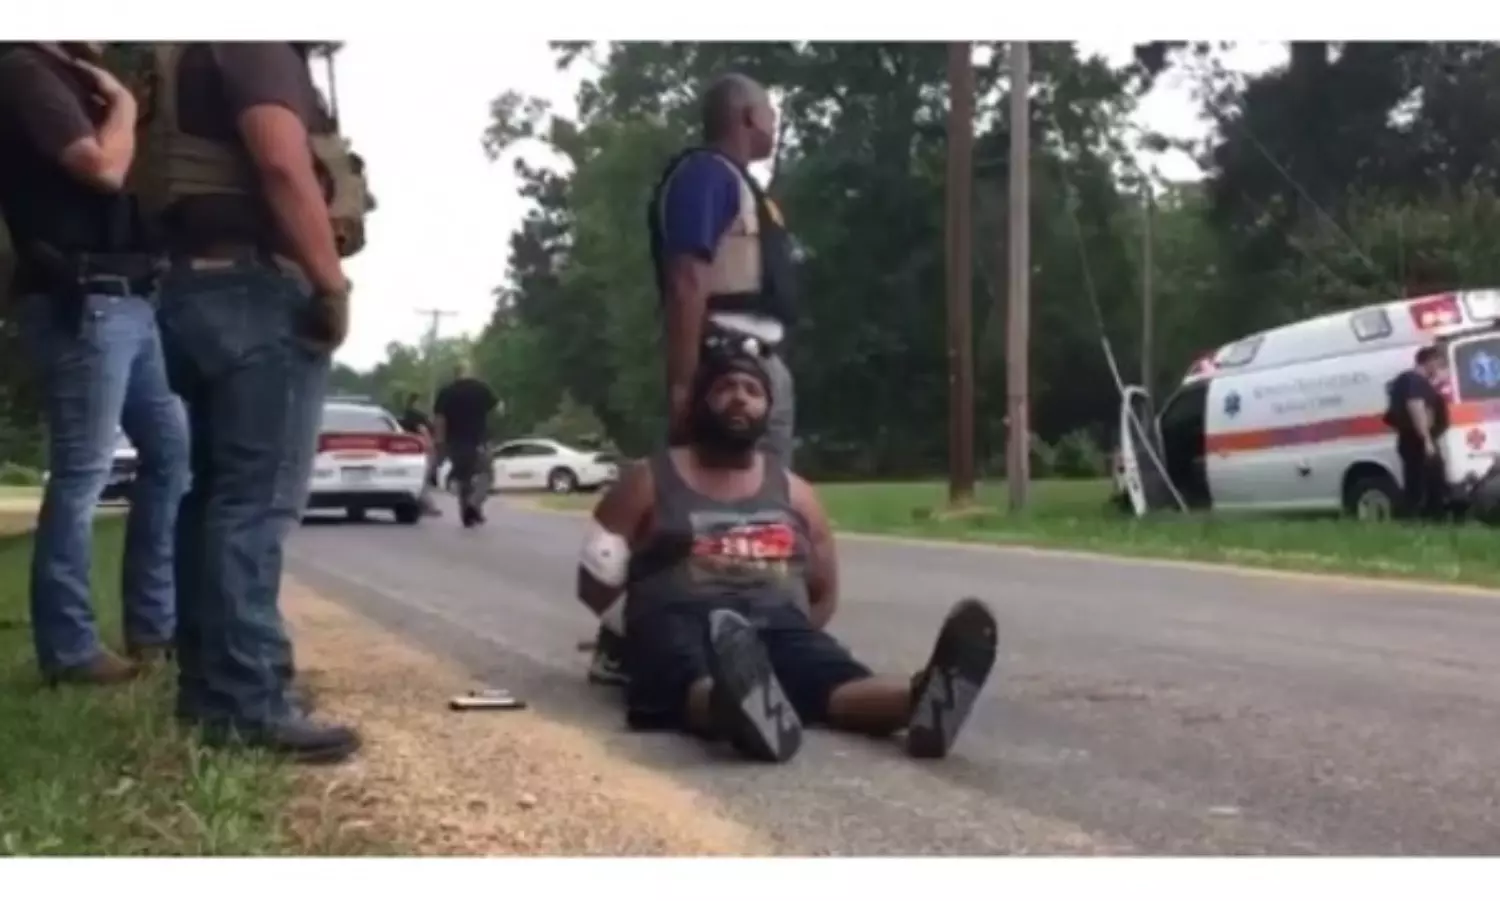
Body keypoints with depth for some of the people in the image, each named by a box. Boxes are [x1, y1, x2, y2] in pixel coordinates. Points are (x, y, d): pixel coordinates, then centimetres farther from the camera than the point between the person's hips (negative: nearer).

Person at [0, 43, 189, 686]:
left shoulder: (71, 80, 22)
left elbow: (121, 175, 23)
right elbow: (103, 167, -19)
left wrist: (116, 104, 13)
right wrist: (123, 105, -3)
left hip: (128, 300, 10)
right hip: (82, 304, -10)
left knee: (172, 451, 12)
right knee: (81, 475, -6)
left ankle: (153, 623, 19)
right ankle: (68, 648, 1)